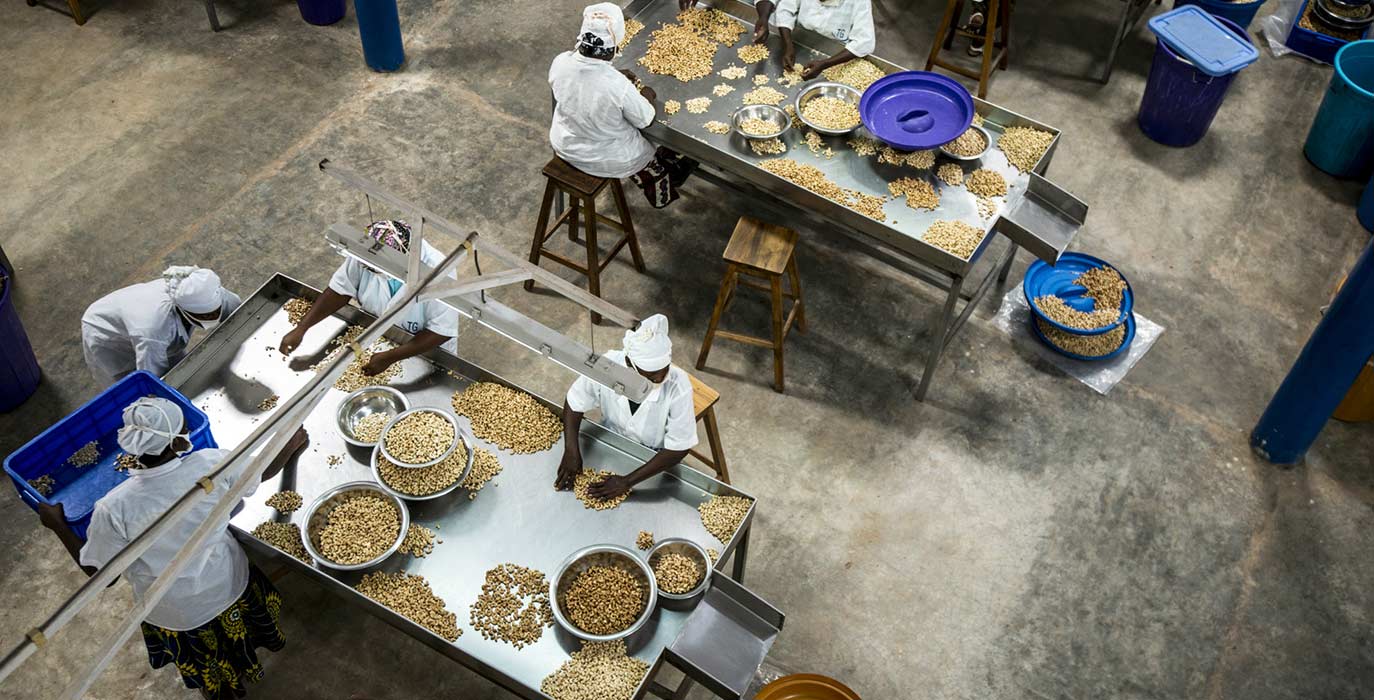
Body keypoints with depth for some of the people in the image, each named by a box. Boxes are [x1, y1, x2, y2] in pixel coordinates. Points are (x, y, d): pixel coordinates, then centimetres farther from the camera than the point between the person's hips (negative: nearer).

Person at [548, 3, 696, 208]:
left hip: (565, 146, 5)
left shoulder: (560, 62, -22)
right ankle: (663, 194, 58)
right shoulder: (619, 86, -36)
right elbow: (644, 119, -17)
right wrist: (648, 97, 3)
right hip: (606, 160, -5)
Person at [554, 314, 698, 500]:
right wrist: (571, 451, -23)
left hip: (656, 459, -2)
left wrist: (627, 481, -31)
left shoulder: (678, 385, -34)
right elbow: (575, 402, -11)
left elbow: (678, 448, -28)